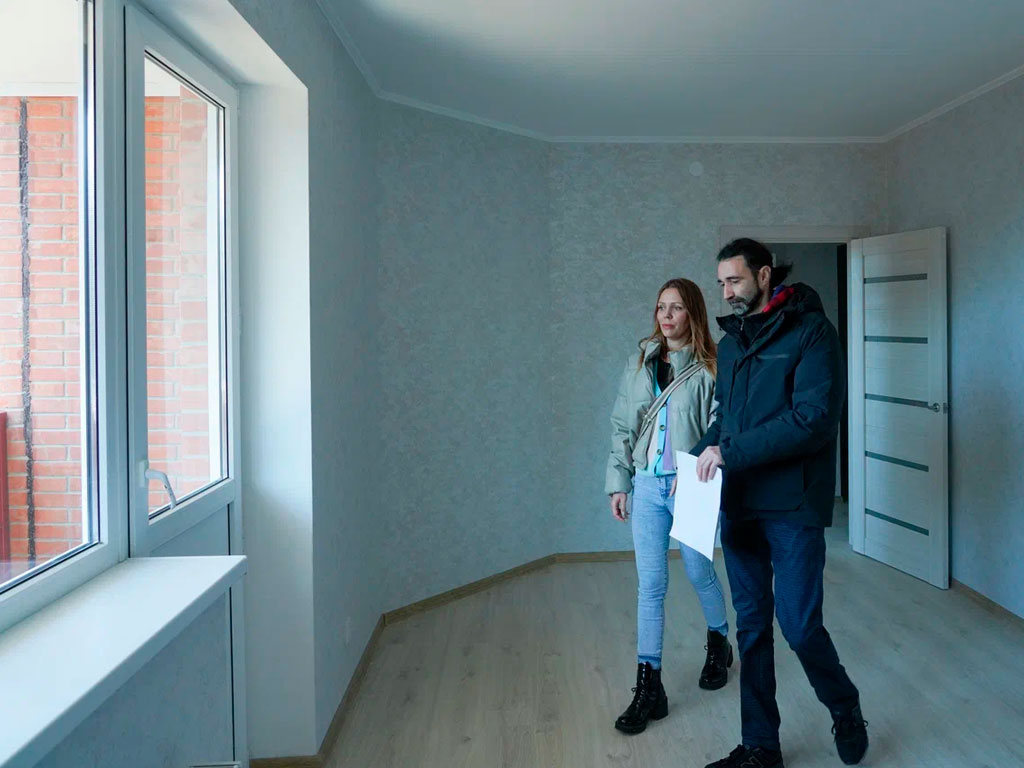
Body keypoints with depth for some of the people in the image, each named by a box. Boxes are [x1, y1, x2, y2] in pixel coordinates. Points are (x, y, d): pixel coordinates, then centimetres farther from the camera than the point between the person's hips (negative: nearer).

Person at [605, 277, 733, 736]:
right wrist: (618, 481, 6)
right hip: (646, 485, 3)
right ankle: (648, 687, 12)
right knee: (650, 585, 4)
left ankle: (718, 643, 44)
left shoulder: (708, 367, -7)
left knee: (699, 573, 15)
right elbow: (622, 426, 9)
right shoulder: (640, 363, 6)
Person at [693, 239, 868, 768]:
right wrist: (700, 456, 0)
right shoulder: (730, 342, 13)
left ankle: (846, 712, 29)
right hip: (738, 506, 6)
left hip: (792, 507, -6)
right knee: (752, 626, 12)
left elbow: (814, 419, -19)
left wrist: (730, 452, -21)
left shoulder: (811, 332, -9)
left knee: (799, 627, -2)